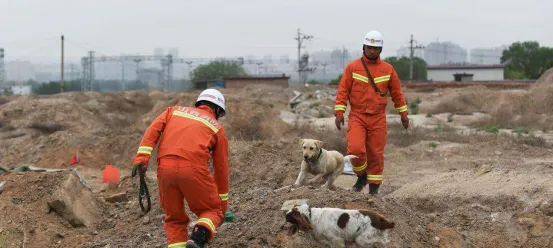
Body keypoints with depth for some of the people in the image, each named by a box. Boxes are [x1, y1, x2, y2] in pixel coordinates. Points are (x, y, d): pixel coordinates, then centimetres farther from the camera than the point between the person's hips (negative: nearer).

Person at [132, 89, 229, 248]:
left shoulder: (175, 110, 28)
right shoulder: (217, 128, 23)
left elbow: (154, 129, 9)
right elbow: (221, 168, 25)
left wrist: (142, 156, -1)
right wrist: (223, 203, 33)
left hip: (165, 168, 3)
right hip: (193, 168, -3)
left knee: (174, 218, 20)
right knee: (213, 210, 16)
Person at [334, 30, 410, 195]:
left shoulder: (388, 69, 6)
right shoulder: (352, 67, 0)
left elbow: (396, 92, 13)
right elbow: (343, 91, -1)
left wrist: (403, 114, 13)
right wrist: (339, 113, -10)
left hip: (378, 119, 2)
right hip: (357, 117, -1)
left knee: (376, 153, 2)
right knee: (355, 149, -18)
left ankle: (374, 187, 15)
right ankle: (362, 177, 8)